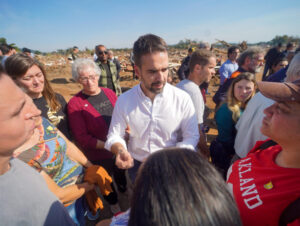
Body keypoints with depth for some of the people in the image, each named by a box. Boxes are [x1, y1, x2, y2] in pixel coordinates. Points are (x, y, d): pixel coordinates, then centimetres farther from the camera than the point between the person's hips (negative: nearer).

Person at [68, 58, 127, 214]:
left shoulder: (109, 93, -4)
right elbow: (81, 137, -18)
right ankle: (113, 204, 54)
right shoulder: (75, 104, -17)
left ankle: (124, 191, 63)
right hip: (98, 156, -3)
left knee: (121, 174, 30)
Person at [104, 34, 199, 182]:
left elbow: (191, 136, -5)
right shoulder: (124, 100, -7)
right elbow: (114, 135, 0)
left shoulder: (183, 99, -11)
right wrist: (120, 150, -22)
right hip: (137, 166, 2)